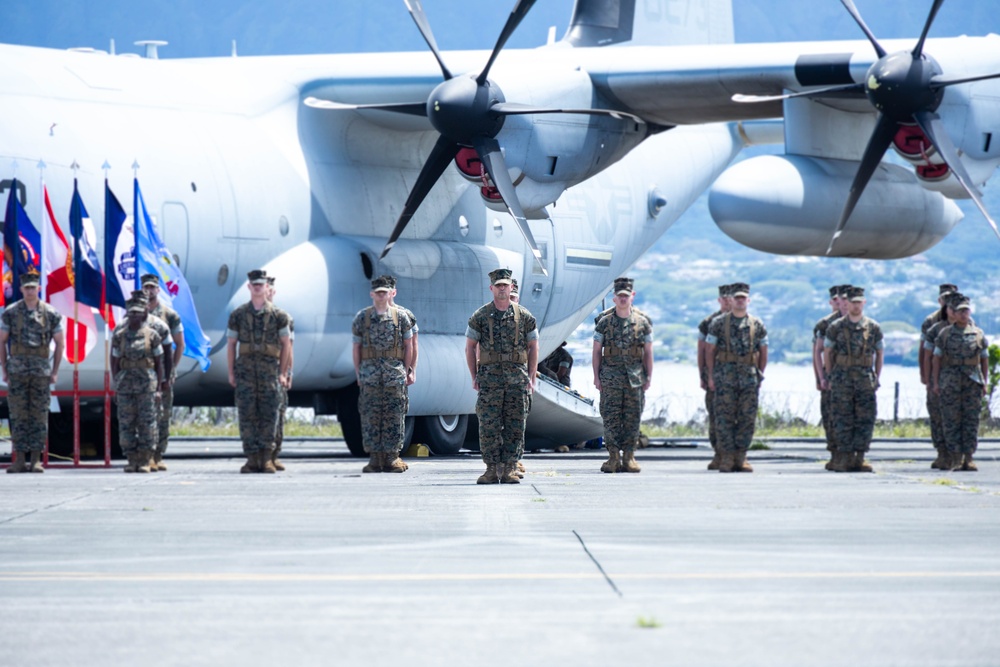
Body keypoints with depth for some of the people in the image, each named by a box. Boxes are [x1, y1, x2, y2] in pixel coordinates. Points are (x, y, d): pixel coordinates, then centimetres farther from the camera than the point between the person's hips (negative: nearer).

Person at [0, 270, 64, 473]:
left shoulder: (50, 314, 2)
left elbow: (60, 343, 8)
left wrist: (54, 371, 3)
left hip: (41, 372, 0)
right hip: (17, 371, 0)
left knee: (39, 416, 0)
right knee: (19, 416, -1)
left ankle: (36, 460, 4)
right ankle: (20, 460, 2)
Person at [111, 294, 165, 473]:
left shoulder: (152, 335, 2)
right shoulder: (119, 335, 7)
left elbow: (159, 362, 4)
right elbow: (115, 362, 9)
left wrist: (159, 385, -1)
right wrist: (115, 386, 3)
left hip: (146, 383, -2)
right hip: (125, 382, 2)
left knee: (146, 422, -3)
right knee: (126, 423, 1)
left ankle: (145, 460, 2)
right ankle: (131, 460, 6)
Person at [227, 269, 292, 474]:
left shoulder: (278, 315, 5)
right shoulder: (238, 315, 8)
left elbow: (286, 344, 8)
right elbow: (231, 344, 10)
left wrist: (283, 373, 2)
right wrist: (231, 373, 4)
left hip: (270, 370, -1)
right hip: (245, 370, 1)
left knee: (269, 415, -2)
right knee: (247, 415, -3)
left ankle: (266, 458, 2)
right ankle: (252, 458, 0)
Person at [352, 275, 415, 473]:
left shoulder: (401, 317, 5)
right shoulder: (362, 317, 6)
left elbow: (408, 346, 8)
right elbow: (356, 347, 9)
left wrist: (407, 371, 4)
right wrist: (358, 373, 6)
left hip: (395, 375, -1)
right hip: (370, 374, 1)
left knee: (394, 417, -1)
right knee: (370, 417, -1)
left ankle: (392, 457, 4)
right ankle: (374, 458, 3)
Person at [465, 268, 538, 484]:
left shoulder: (524, 316, 6)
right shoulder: (480, 317, 4)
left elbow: (533, 347, 11)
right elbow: (470, 347, 8)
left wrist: (531, 377, 4)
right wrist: (474, 377, 2)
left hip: (517, 378, 1)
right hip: (490, 376, -1)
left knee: (515, 426, 0)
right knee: (489, 426, -5)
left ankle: (509, 468, 4)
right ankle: (491, 470, -1)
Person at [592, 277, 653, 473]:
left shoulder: (642, 322, 6)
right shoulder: (605, 322, 3)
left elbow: (648, 352, 9)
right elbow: (596, 351, 5)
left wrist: (649, 376, 2)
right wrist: (596, 376, -1)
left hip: (635, 378, 1)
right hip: (610, 378, -1)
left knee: (632, 418, 2)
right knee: (611, 418, -3)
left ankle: (629, 457, 6)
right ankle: (613, 457, 0)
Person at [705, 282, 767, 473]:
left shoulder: (757, 325, 10)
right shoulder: (719, 323, 4)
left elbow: (763, 352, 15)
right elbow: (709, 350, 5)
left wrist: (760, 375, 8)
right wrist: (711, 375, -1)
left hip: (749, 377, 2)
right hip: (725, 376, -2)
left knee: (747, 418, 0)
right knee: (725, 417, -4)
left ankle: (741, 458, 6)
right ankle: (726, 459, -2)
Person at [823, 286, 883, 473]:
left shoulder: (873, 328, 7)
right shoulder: (836, 328, 3)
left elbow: (879, 354, 14)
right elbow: (827, 353, 8)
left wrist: (876, 378, 9)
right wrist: (829, 377, 4)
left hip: (865, 379, 1)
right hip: (842, 379, -1)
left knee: (865, 419, -3)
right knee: (842, 420, -2)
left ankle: (859, 457, 0)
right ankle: (844, 457, 0)